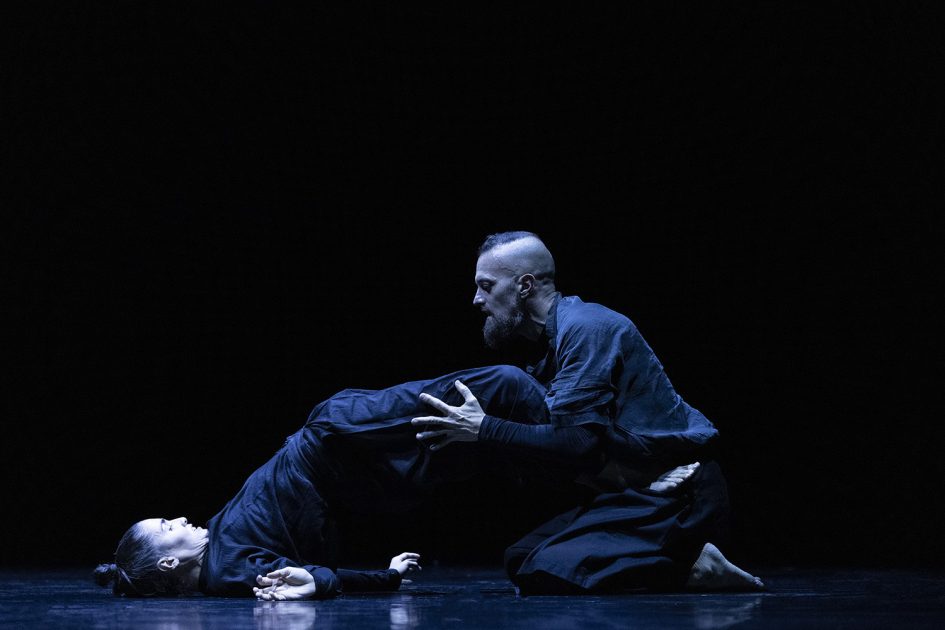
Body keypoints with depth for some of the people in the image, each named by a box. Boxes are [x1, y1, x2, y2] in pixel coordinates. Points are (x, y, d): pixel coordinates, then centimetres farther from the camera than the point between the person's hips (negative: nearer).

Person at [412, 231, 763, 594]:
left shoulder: (585, 327, -15)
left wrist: (484, 429, -19)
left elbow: (576, 439, -24)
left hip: (673, 492, -11)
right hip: (632, 490, 11)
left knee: (548, 572, -23)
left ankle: (688, 567, -10)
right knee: (521, 560, 7)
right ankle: (677, 560, 4)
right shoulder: (552, 339, 17)